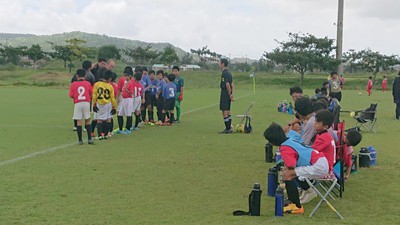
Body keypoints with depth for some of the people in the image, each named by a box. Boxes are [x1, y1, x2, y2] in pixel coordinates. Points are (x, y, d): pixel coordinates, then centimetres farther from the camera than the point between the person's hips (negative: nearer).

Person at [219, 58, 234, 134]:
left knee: (224, 111, -7)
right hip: (228, 94, 10)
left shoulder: (224, 73, -15)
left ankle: (227, 129, -6)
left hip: (225, 93, -10)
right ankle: (229, 128, 17)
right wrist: (232, 94, 13)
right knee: (228, 111, 13)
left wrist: (229, 94, -15)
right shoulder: (228, 72, 14)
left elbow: (227, 84, -21)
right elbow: (232, 84, 14)